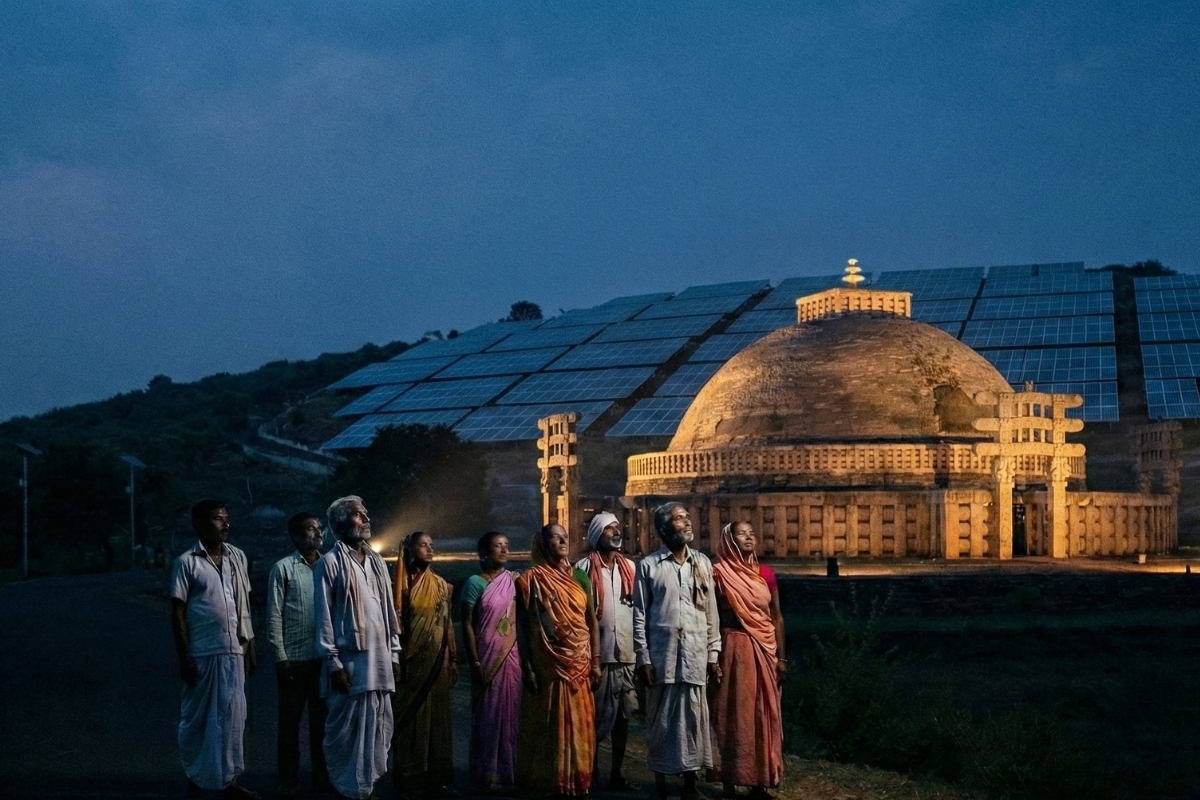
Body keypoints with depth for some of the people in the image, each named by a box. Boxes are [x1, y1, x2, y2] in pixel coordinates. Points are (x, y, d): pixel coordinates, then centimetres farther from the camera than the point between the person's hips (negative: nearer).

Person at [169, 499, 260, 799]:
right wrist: (184, 658, -10)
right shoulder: (187, 563, -5)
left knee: (231, 717, 4)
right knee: (196, 717, 7)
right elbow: (177, 612, -6)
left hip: (233, 652, 4)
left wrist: (250, 646, 10)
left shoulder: (237, 557, 9)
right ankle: (195, 774, 24)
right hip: (202, 653, -4)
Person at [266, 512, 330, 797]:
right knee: (290, 721, 5)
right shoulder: (283, 568, -1)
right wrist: (280, 657, -8)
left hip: (324, 656, 3)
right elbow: (274, 615, -3)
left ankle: (322, 776, 20)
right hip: (294, 657, -3)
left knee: (322, 719, 10)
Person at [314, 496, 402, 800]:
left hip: (379, 658, 6)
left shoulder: (377, 562, 16)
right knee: (347, 730, -2)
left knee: (378, 727, 9)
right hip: (350, 659, -6)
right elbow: (324, 616, -8)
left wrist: (394, 653, 12)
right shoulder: (330, 563, -4)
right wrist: (333, 663, -13)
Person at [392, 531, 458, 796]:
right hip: (410, 659, -4)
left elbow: (448, 624, 11)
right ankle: (409, 778, 7)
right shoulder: (401, 583, -3)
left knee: (437, 715, 6)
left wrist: (453, 659, 8)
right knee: (410, 717, 1)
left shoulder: (441, 585, 10)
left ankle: (436, 777, 12)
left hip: (436, 661, 4)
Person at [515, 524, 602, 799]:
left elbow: (592, 622, 10)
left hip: (578, 665, 3)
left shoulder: (579, 576, 9)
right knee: (549, 725, 2)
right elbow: (522, 626, -4)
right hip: (547, 665, -3)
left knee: (579, 726, 6)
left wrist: (595, 661, 2)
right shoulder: (531, 580, -2)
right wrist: (527, 668, -11)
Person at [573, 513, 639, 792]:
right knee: (596, 719, 4)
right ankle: (591, 772, 16)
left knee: (622, 718, 8)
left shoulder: (630, 567, 10)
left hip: (627, 655, 4)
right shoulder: (584, 567, -5)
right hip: (597, 655, -4)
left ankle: (616, 774, 18)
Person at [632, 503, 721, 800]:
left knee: (693, 720, 4)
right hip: (661, 656, -2)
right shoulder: (648, 566, 0)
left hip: (695, 656, 2)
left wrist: (713, 654, 6)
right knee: (660, 721, 5)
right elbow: (640, 615, -1)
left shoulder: (702, 563, 8)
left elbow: (711, 612, 9)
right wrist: (643, 658, -6)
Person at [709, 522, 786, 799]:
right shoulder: (719, 573, -6)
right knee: (734, 714, 0)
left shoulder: (765, 573, 7)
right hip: (734, 648, -4)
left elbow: (777, 617, 11)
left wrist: (781, 656, 7)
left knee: (763, 715, 7)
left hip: (764, 650, 4)